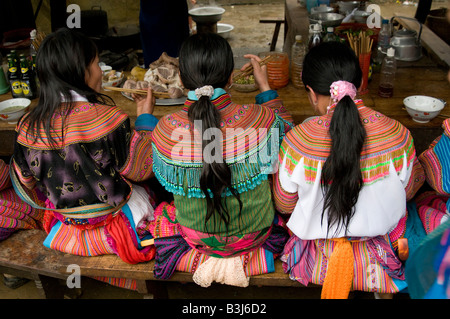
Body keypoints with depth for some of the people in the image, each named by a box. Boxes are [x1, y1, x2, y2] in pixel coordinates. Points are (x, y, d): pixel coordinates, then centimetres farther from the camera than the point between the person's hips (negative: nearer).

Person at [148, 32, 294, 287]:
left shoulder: (166, 129, -25)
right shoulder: (257, 119, -28)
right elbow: (286, 128, -1)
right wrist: (265, 86, 8)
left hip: (196, 235, 0)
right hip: (253, 233, 1)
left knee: (162, 214, 35)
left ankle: (201, 260, 11)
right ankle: (244, 260, 15)